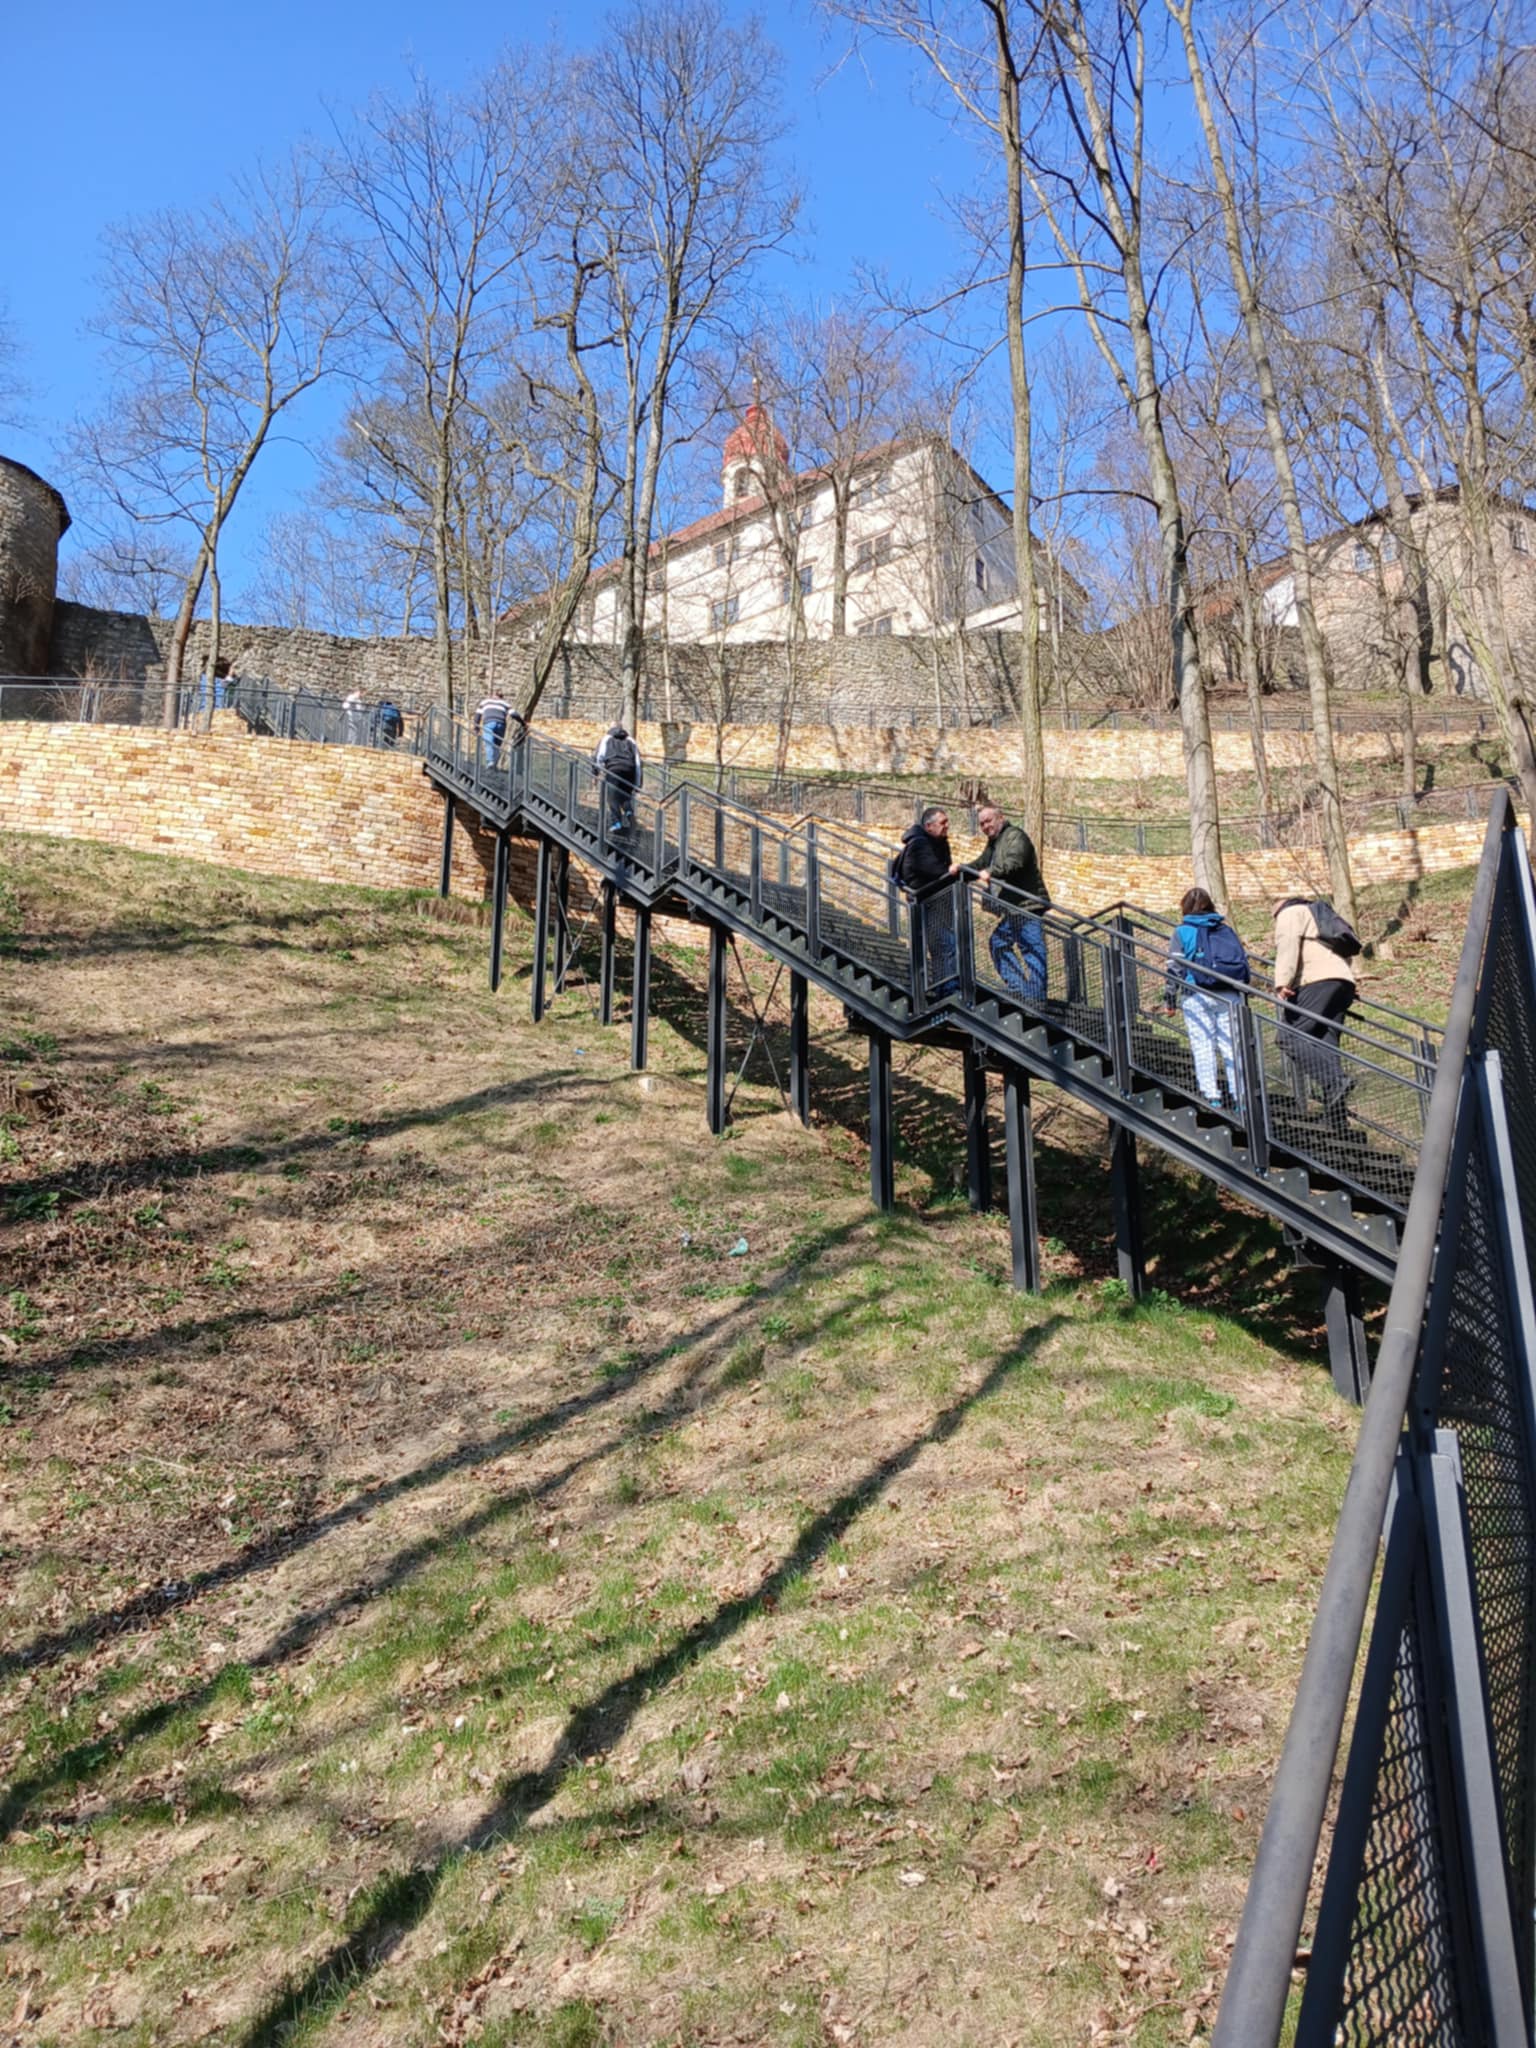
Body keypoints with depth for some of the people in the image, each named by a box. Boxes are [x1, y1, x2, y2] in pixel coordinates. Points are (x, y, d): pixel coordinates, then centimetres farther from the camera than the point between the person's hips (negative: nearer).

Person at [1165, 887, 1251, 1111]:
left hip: (1197, 995, -3)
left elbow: (1174, 967, -2)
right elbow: (1244, 962, 14)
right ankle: (1240, 1097, 2)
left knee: (1203, 1045, -3)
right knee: (1231, 1045, 5)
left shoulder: (1182, 931, 4)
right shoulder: (1226, 930, 15)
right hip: (1229, 995, 3)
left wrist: (1171, 997, 4)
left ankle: (1211, 1096, -10)